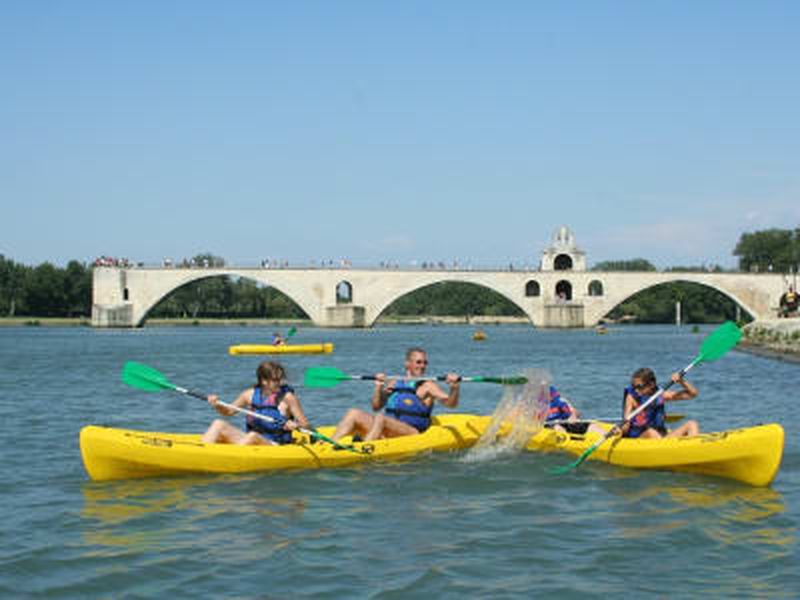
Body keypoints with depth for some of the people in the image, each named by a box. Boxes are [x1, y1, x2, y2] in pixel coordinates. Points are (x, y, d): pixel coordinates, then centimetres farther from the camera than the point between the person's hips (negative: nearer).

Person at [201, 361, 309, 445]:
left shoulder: (287, 397, -8)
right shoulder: (251, 394, 4)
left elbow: (305, 425, -8)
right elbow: (229, 411, 17)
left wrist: (296, 425, -30)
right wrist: (217, 405, -4)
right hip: (251, 441, 5)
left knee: (253, 436, -36)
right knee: (219, 424, -8)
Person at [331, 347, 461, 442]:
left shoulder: (427, 386, 6)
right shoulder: (394, 383, 21)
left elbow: (451, 404, -6)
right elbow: (376, 407, 19)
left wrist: (454, 388, -25)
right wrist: (378, 388, 4)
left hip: (412, 433, -5)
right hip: (386, 434, 5)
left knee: (380, 418, -32)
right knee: (354, 413, -11)